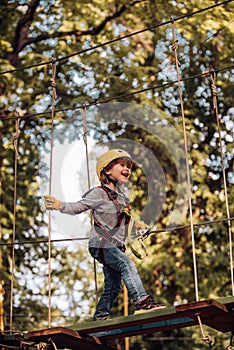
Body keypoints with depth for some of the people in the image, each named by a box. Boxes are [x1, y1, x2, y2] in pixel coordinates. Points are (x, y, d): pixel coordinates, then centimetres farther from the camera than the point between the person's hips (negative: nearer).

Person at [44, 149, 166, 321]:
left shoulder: (121, 196, 18)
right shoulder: (99, 193, -6)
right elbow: (78, 207, -7)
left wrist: (137, 224, 30)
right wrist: (60, 205, -23)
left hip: (116, 245, 9)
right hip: (101, 243, -9)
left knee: (114, 285, 9)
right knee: (127, 264, -29)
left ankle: (100, 317, 19)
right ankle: (142, 301, -38)